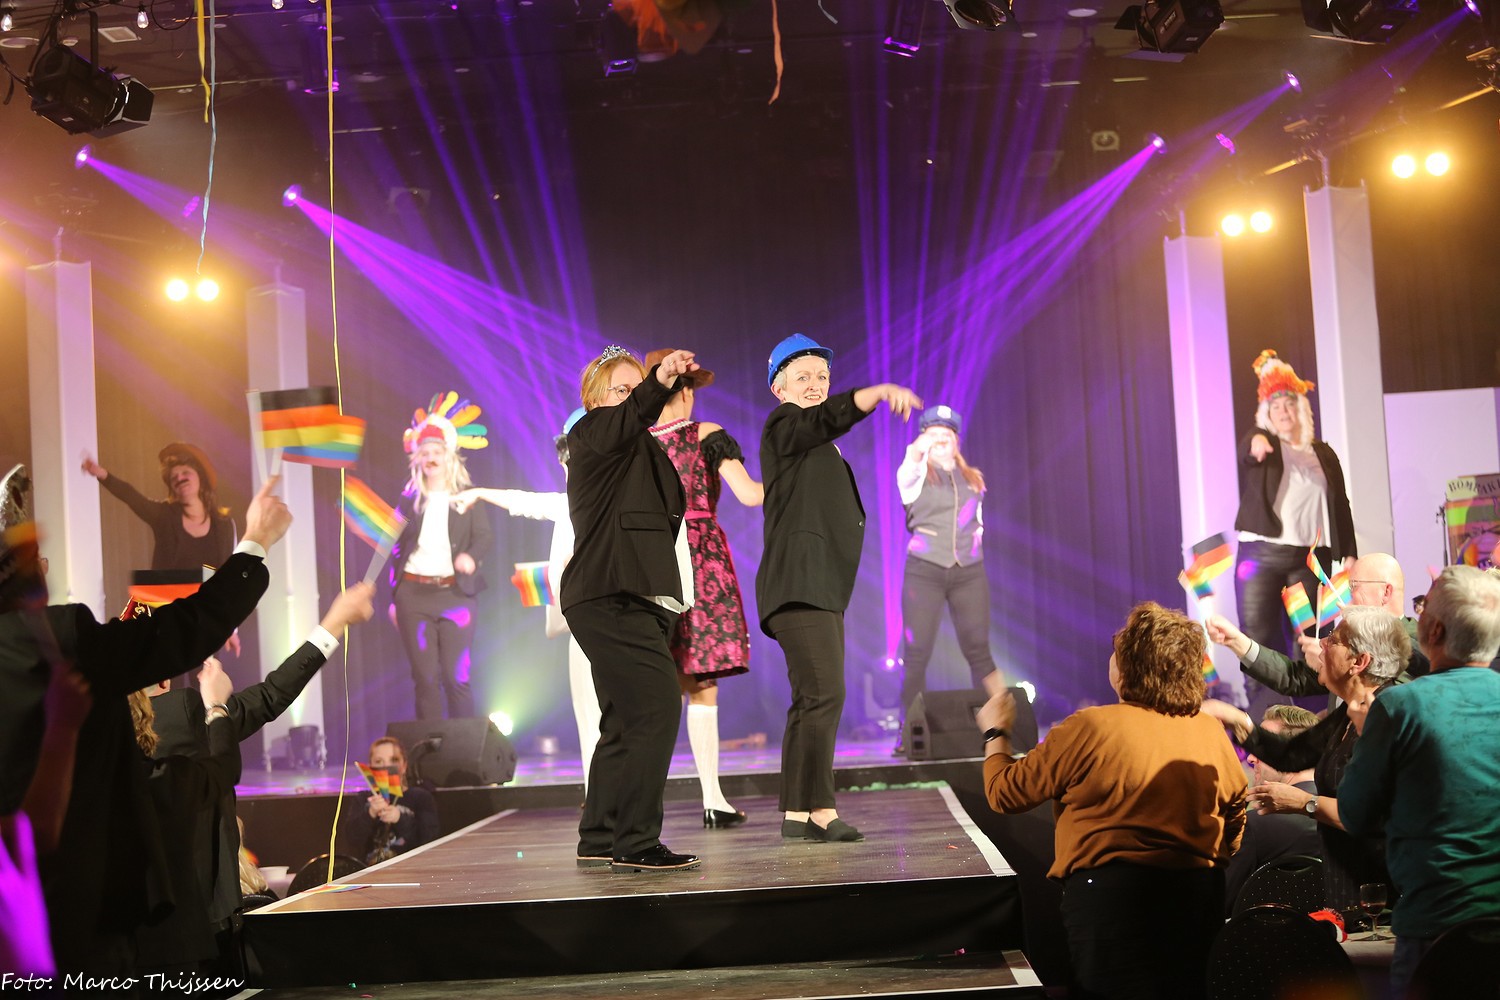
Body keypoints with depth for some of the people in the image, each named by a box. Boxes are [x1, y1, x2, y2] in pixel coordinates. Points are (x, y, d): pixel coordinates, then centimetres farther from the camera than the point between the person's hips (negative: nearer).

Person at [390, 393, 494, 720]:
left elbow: (484, 537, -4)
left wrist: (472, 557, -26)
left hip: (455, 593, -2)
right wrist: (393, 598, 9)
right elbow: (397, 549, 12)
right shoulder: (409, 499, 10)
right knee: (424, 678, 3)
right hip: (414, 594, 2)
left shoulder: (468, 497, 5)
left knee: (456, 677, -2)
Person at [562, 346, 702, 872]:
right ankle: (635, 842, -19)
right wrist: (661, 381, -41)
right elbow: (630, 417, -26)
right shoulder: (591, 435, -2)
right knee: (656, 706, -19)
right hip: (611, 597, -10)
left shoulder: (644, 452, 26)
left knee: (627, 720, 12)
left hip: (638, 600, 10)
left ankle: (600, 839, 19)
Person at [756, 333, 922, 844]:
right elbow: (832, 416, -24)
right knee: (824, 693, -19)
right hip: (799, 584, -10)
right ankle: (820, 810, -22)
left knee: (811, 702, 8)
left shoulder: (819, 446, 27)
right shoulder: (784, 424, -3)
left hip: (822, 587, 10)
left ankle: (796, 814, 10)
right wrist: (882, 390, -38)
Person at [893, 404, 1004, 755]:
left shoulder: (973, 478, 16)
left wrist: (974, 547, 6)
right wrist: (916, 452, -43)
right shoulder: (918, 475, 3)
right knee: (916, 653, -5)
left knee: (978, 648, -3)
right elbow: (906, 473, -22)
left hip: (969, 572, 3)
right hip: (924, 571, -2)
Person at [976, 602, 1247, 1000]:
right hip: (1201, 899, 6)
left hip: (1111, 893, -5)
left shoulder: (1090, 729, -12)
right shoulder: (1213, 734, 3)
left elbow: (1006, 792, -4)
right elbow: (1235, 818, 15)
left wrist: (995, 733, 14)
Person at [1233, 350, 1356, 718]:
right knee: (1257, 637, -3)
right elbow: (1245, 450, -21)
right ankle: (1257, 714, 1)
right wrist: (1256, 442, -45)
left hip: (1310, 557, 2)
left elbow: (1340, 504, 13)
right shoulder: (1262, 446, 4)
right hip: (1261, 554, -2)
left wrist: (1349, 552, 5)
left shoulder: (1323, 453, 14)